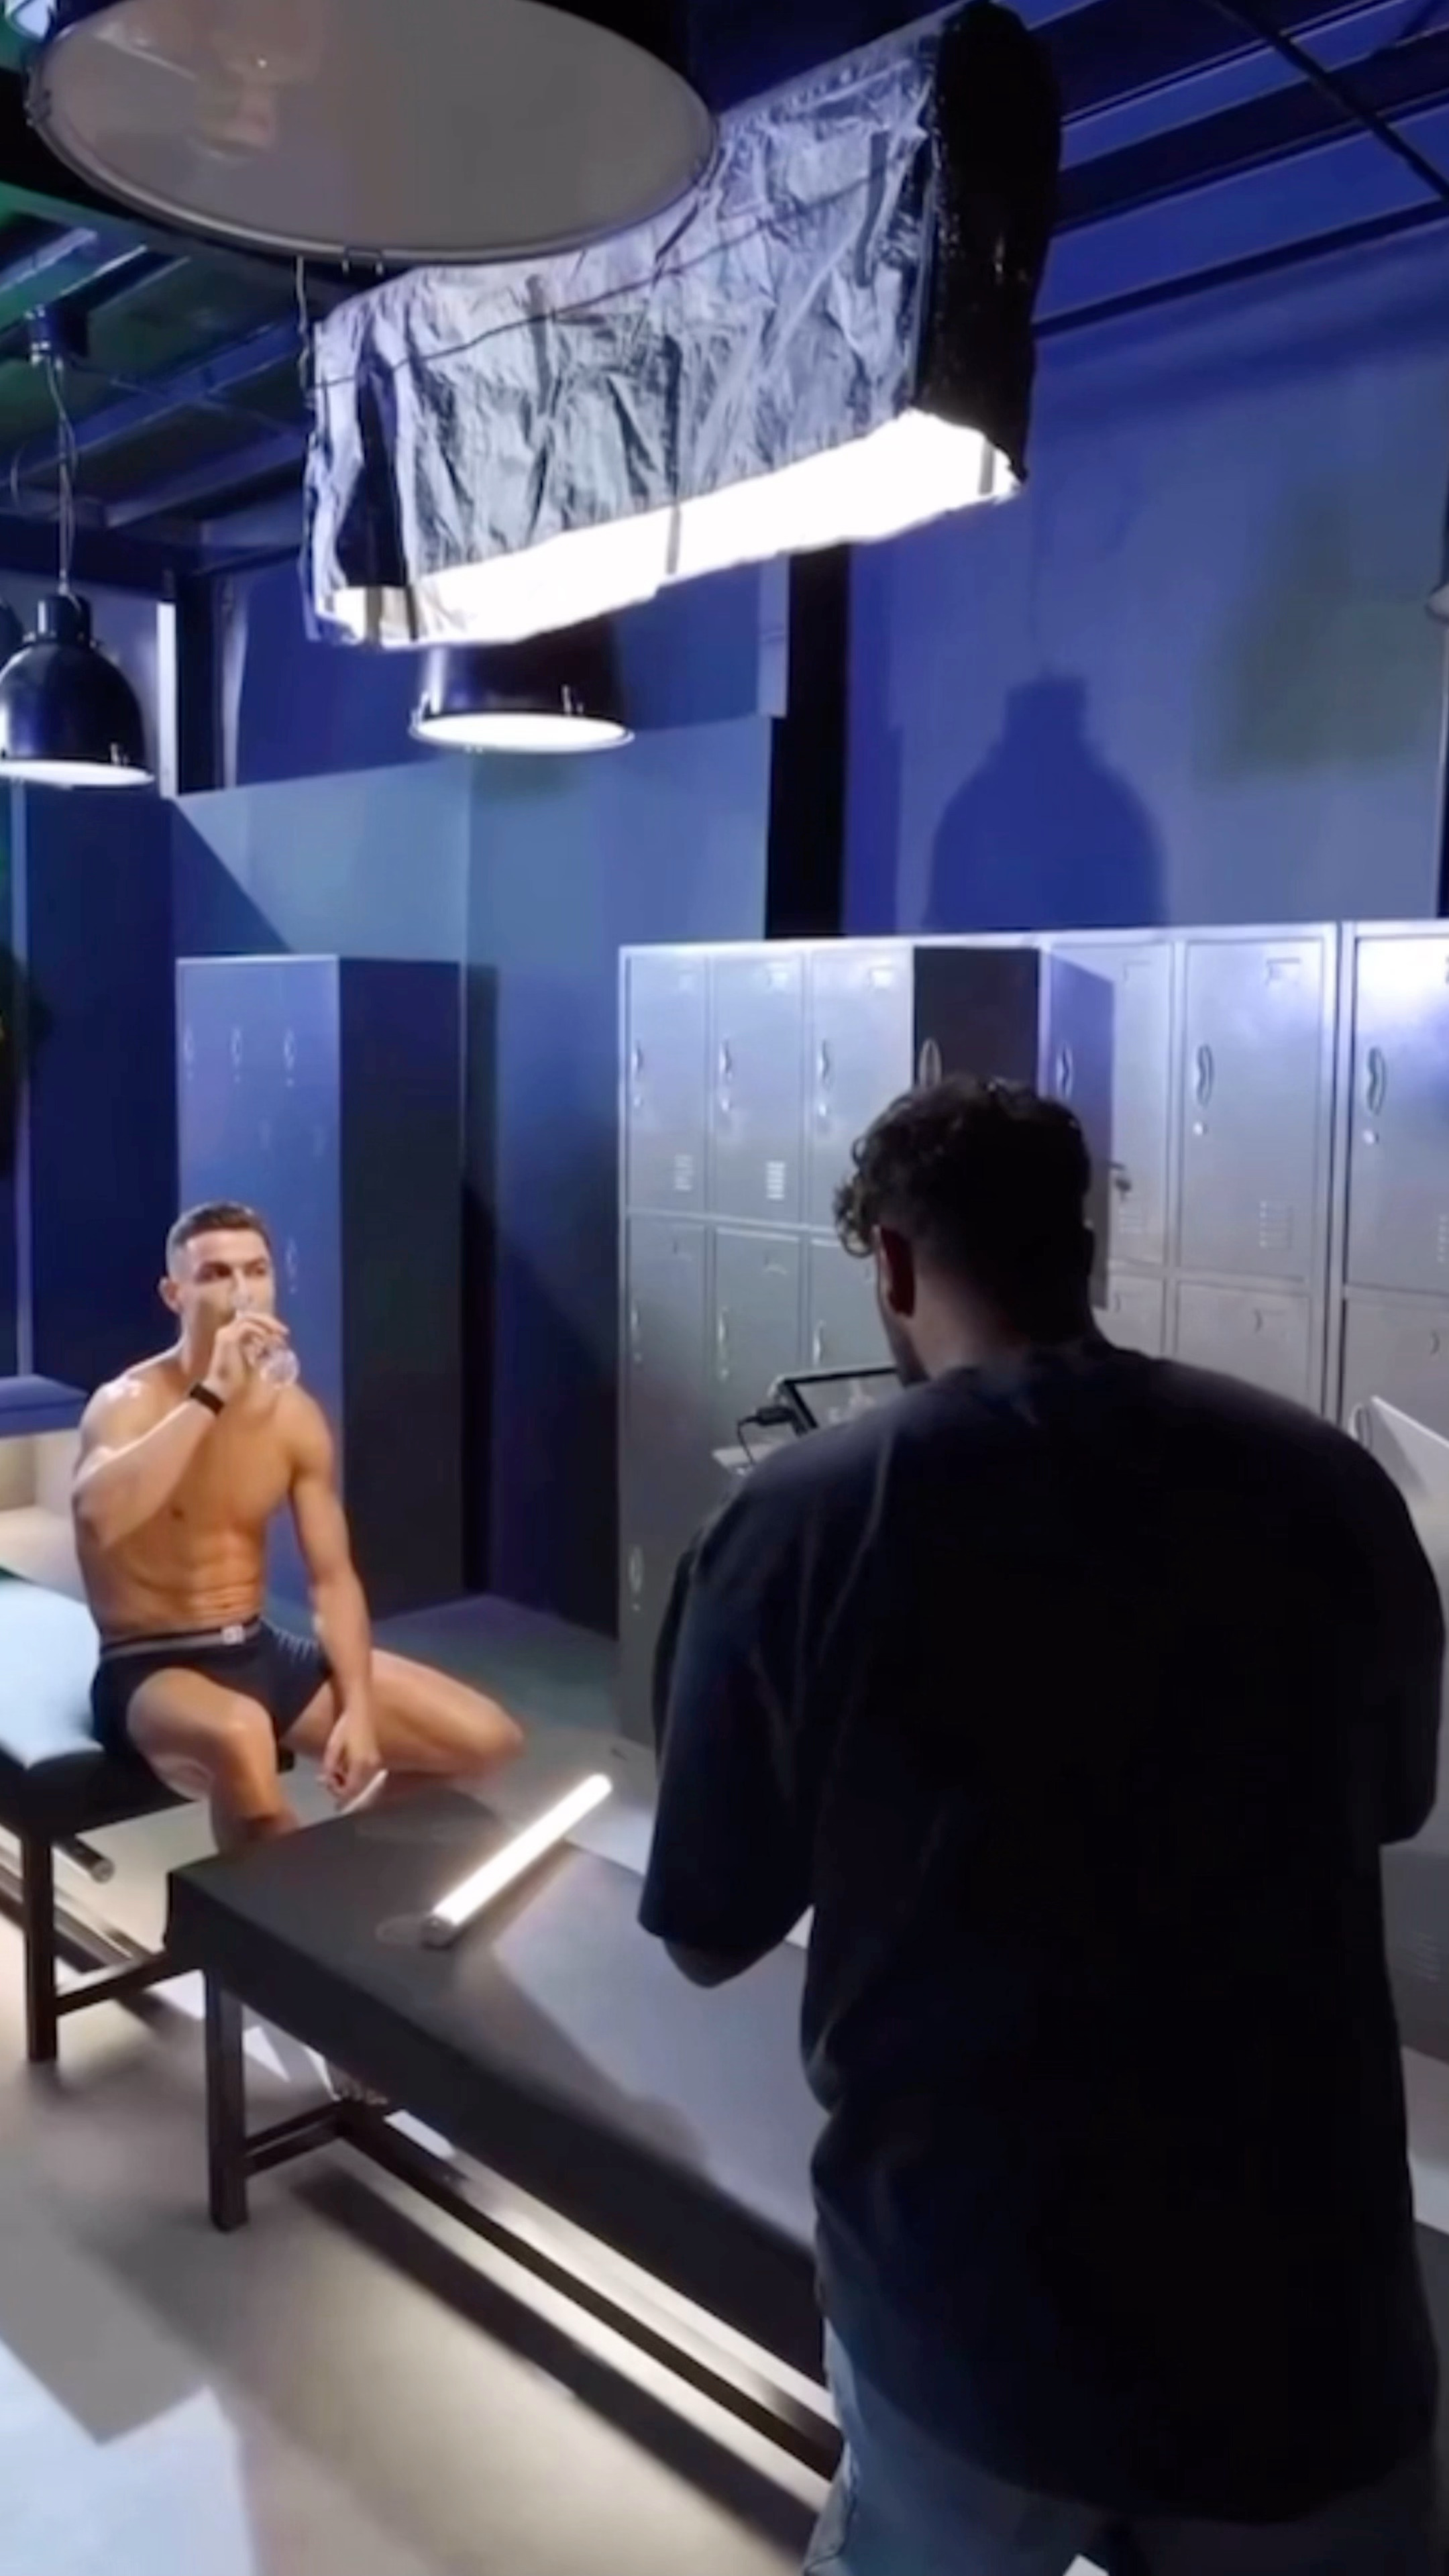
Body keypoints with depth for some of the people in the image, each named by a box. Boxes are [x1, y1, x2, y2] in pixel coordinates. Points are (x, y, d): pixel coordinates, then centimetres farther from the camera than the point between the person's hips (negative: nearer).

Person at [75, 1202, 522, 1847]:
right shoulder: (131, 1403, -14)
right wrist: (211, 1393, -33)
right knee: (239, 1736, -42)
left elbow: (333, 1578, 4)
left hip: (258, 1652, 6)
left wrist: (357, 1708, -10)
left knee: (486, 1738, -4)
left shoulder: (293, 1413, 2)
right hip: (150, 1671, -6)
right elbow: (97, 1517, -37)